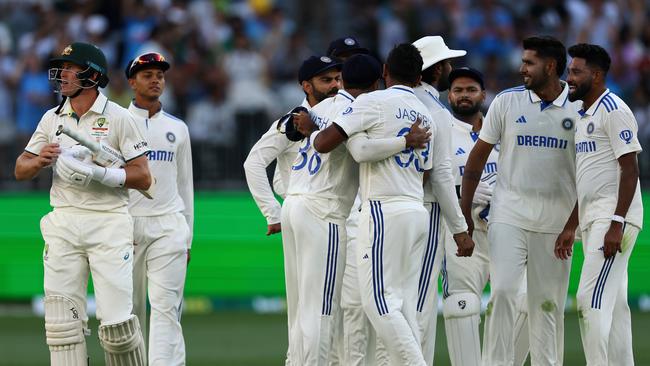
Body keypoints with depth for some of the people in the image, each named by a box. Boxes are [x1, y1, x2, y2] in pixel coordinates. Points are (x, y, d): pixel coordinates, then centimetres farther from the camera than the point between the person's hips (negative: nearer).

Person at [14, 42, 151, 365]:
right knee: (62, 320, -2)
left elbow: (143, 178, -5)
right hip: (63, 224, 4)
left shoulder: (117, 117, -1)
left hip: (108, 224, -4)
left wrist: (97, 172, -19)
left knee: (116, 322, -11)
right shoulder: (52, 118, 12)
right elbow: (21, 170, 13)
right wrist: (41, 160, -10)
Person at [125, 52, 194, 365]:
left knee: (166, 306, -9)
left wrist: (187, 236, 14)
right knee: (128, 307, 2)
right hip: (126, 224, -1)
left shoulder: (177, 128, 14)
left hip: (168, 225, 1)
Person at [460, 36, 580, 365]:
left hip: (556, 221, 0)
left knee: (548, 302, 4)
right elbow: (478, 157, 8)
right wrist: (464, 212, 6)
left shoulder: (578, 108, 1)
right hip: (509, 215, 0)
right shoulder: (507, 101, 2)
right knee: (503, 291, -12)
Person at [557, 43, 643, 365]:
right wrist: (571, 227, 20)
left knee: (591, 300, -17)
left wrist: (616, 225, -22)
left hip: (614, 218, -10)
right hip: (592, 219, 10)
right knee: (613, 304, 8)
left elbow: (630, 170, -16)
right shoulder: (583, 116, 19)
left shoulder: (613, 110, -9)